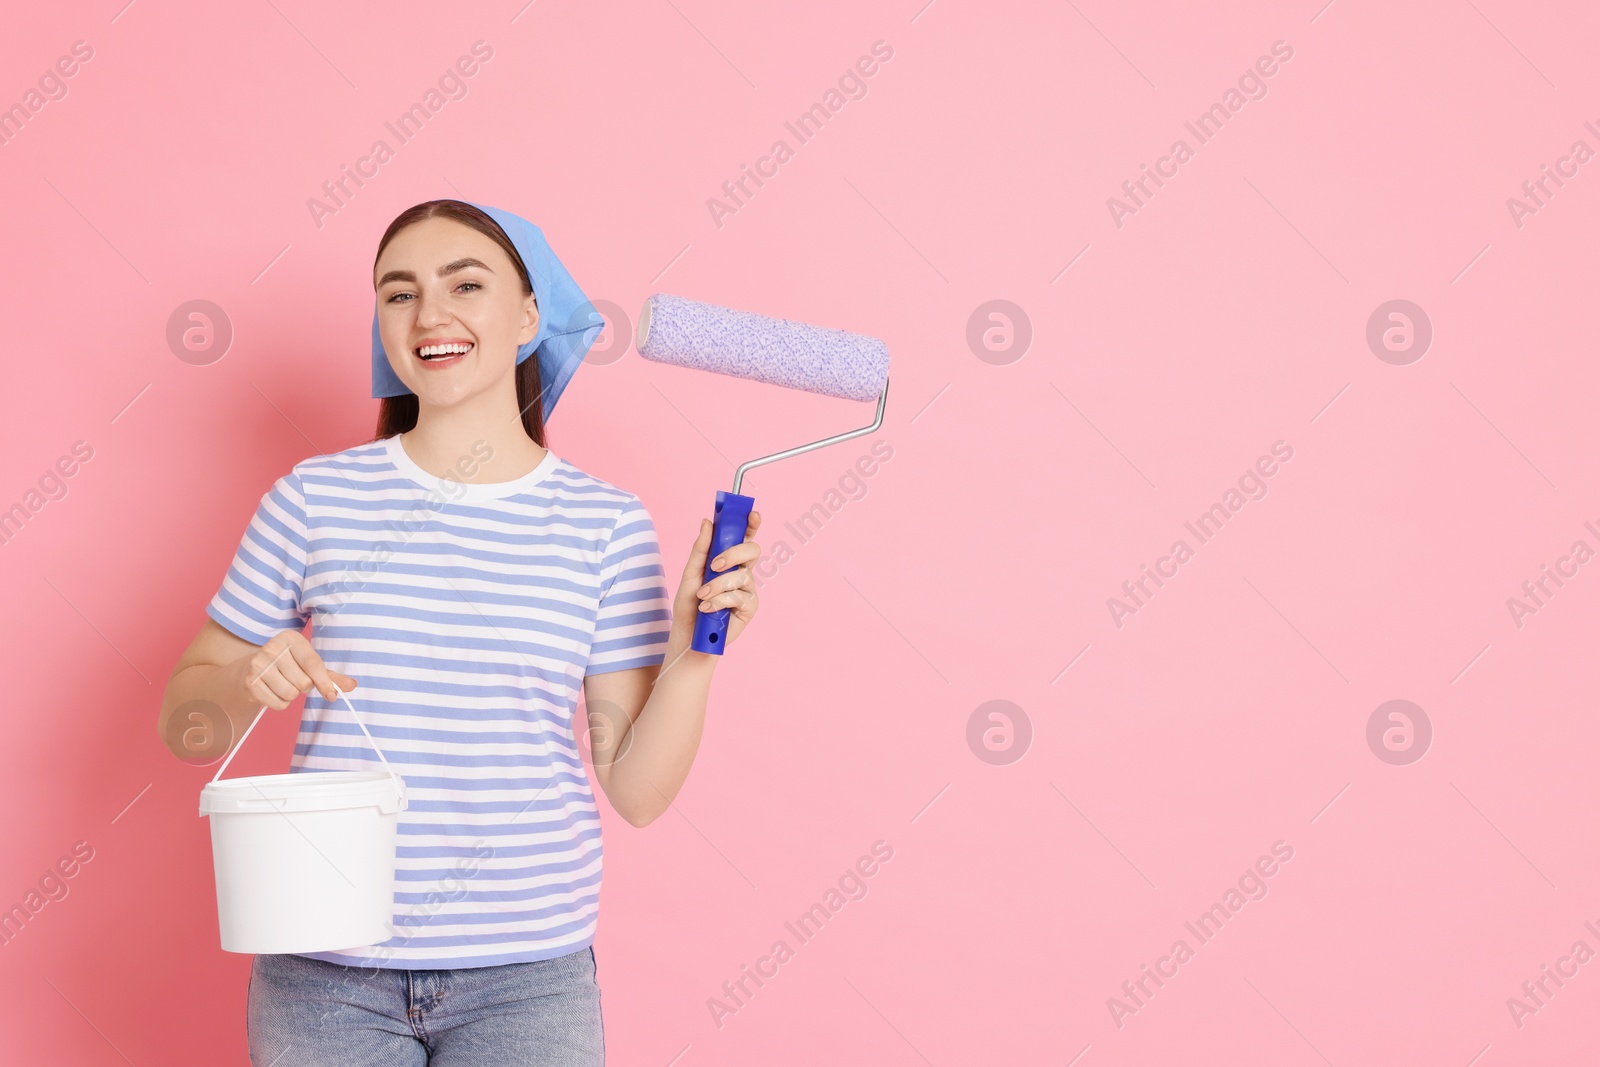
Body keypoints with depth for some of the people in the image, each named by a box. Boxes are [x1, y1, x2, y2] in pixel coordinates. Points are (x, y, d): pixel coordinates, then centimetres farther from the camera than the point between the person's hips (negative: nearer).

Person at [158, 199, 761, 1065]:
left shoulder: (605, 523, -2)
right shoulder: (317, 497, -1)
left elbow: (637, 792, -1)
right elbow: (181, 719, 5)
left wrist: (693, 649, -15)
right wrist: (247, 684, -14)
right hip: (324, 975, 1)